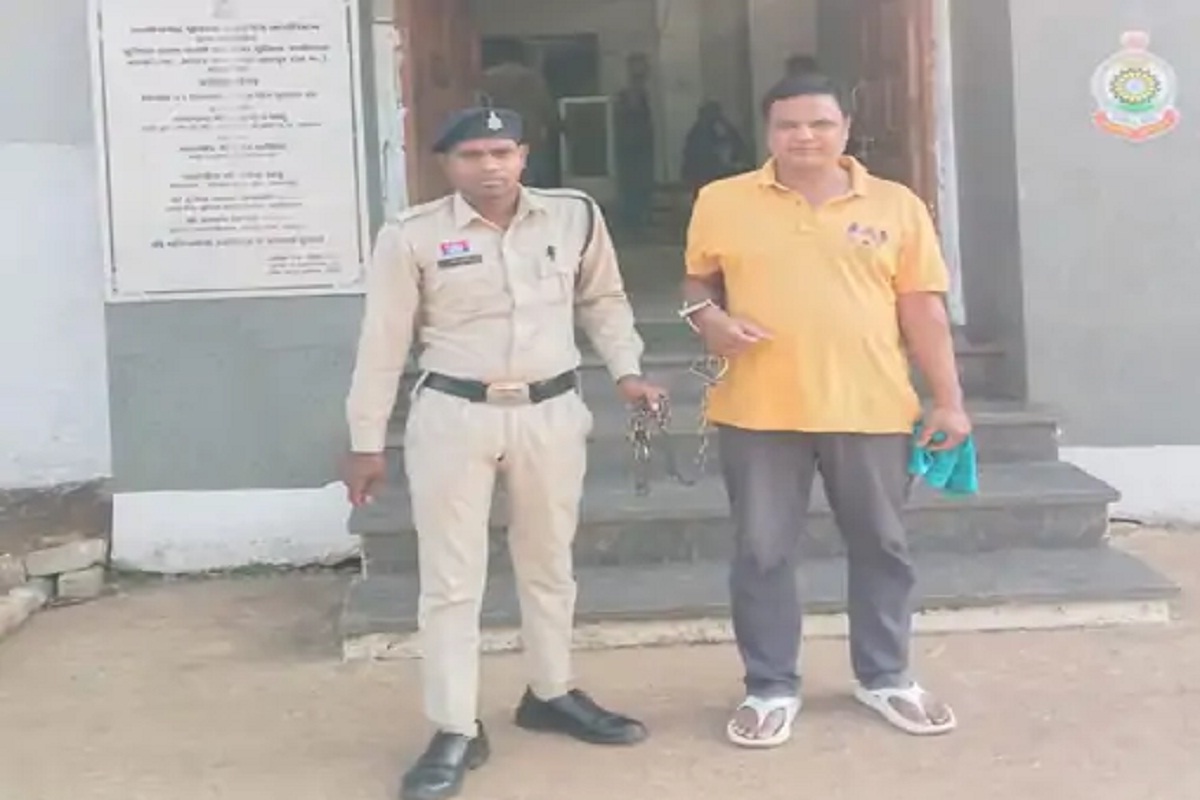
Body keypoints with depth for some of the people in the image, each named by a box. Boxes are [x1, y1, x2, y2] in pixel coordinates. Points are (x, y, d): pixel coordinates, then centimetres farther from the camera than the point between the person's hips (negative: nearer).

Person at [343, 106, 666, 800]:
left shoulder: (575, 216, -2)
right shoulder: (413, 236, -9)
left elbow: (604, 300, 13)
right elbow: (383, 343, -4)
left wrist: (627, 370, 1)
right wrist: (367, 442, -2)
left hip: (552, 412, 3)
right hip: (453, 417, -3)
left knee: (549, 563, 17)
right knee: (451, 579, 2)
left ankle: (552, 695, 37)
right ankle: (456, 732, 13)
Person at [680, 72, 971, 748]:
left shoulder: (897, 206, 3)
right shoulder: (723, 202, 2)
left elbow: (923, 309, 4)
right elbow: (698, 282, 14)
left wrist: (950, 401, 1)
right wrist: (708, 317, -9)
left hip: (871, 409, 1)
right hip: (759, 411, 0)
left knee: (881, 547, 12)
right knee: (762, 552, 6)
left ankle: (887, 678, 30)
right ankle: (772, 687, 22)